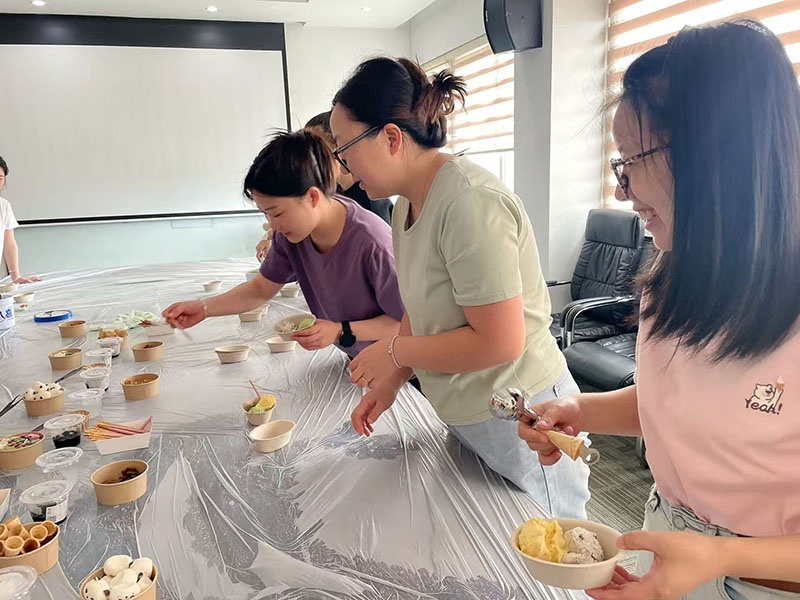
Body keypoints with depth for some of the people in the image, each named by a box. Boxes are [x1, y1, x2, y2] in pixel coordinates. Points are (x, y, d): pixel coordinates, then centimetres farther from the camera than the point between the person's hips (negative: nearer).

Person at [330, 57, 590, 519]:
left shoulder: (469, 203, -24)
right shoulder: (408, 204, 6)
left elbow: (500, 342, -26)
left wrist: (394, 352, -15)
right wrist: (392, 380, 4)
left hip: (519, 424, -9)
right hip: (467, 419, 9)